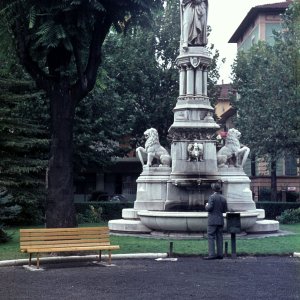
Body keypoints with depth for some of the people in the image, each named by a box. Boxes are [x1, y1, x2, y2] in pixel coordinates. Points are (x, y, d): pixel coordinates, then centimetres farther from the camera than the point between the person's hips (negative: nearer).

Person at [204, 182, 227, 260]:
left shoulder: (212, 197, -10)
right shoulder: (223, 198, 7)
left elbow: (209, 208, -17)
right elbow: (225, 210, 11)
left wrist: (206, 206, 3)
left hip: (212, 221, -6)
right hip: (220, 221, 6)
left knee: (211, 237, -5)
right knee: (219, 237, 9)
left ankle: (212, 255, -11)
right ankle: (220, 254, 8)